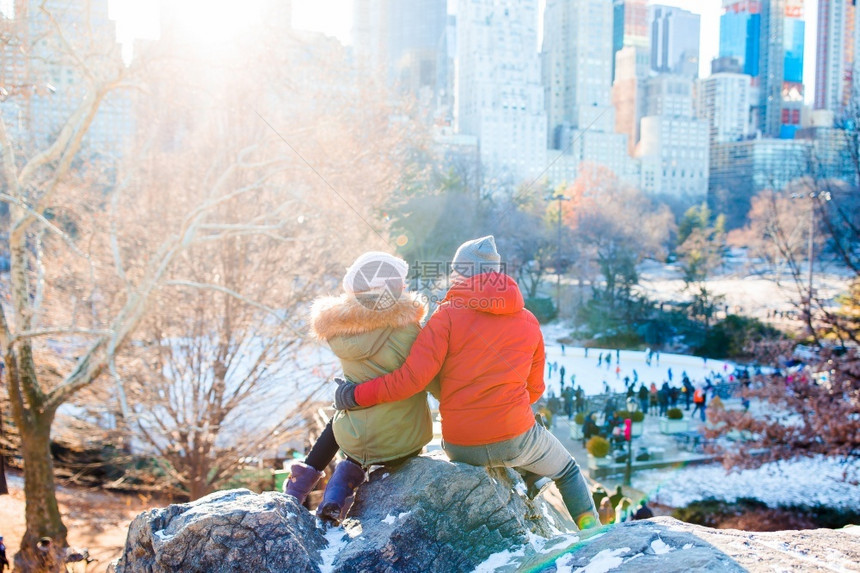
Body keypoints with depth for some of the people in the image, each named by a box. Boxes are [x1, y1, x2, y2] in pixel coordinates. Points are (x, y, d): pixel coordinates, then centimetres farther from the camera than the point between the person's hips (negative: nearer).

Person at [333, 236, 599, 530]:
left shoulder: (448, 315, -7)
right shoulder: (529, 322, 4)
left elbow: (412, 377, -15)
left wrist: (356, 395, -5)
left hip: (460, 447, 0)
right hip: (516, 437, 0)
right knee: (568, 471, 28)